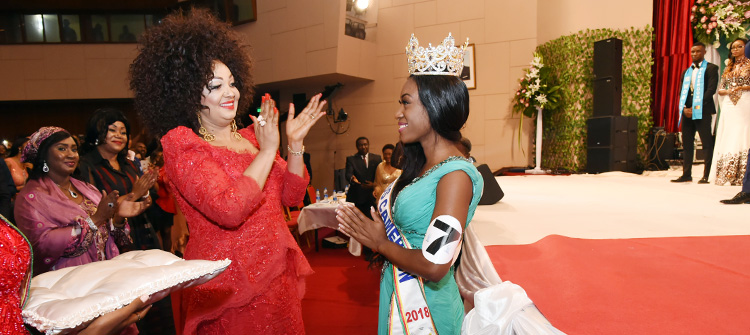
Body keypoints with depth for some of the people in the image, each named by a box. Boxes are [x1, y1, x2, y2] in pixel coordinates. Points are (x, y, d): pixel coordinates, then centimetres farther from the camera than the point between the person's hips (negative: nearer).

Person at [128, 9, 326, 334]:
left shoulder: (249, 137, 7)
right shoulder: (182, 146, -11)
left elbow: (291, 195, 5)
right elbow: (230, 209, -27)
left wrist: (295, 143, -7)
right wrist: (268, 150, -18)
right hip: (229, 289, -6)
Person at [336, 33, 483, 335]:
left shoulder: (456, 175, -22)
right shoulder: (419, 167, 5)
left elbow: (435, 266, -27)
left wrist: (379, 243, -15)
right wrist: (362, 228, -4)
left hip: (426, 309, -7)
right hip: (396, 299, 7)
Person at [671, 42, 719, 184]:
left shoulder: (711, 68, 3)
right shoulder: (686, 72, 20)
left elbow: (711, 89, -8)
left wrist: (696, 107, -16)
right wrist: (684, 108, -2)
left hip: (702, 111, -6)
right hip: (687, 112, 6)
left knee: (707, 144, -4)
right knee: (687, 144, 6)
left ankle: (707, 175, -3)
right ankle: (686, 174, 10)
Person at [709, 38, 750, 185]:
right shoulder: (729, 67, 18)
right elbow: (720, 89, 15)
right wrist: (728, 91, -4)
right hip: (729, 105, 4)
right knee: (728, 138, 0)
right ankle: (728, 176, 2)